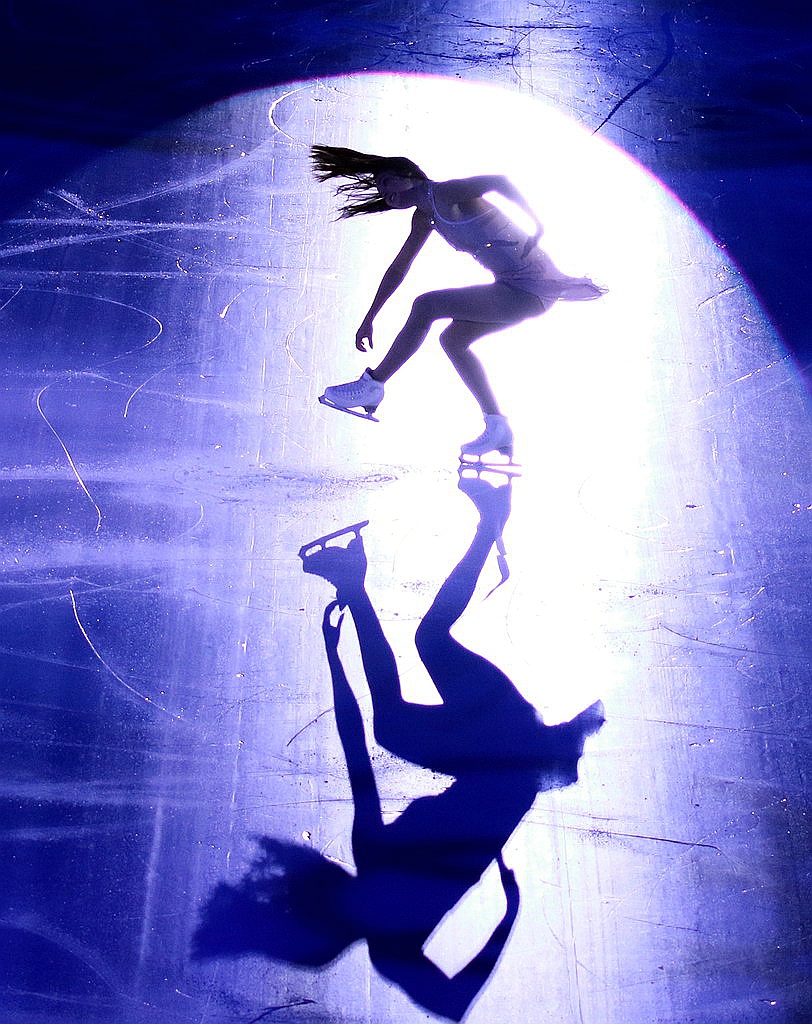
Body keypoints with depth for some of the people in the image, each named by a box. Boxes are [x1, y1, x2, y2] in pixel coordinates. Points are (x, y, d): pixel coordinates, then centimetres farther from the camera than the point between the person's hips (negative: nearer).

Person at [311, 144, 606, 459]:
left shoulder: (446, 193, -10)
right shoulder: (424, 217, 17)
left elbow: (497, 181, -26)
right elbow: (398, 269, 23)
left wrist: (536, 223, -30)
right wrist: (368, 320, 22)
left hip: (530, 291, -10)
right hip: (514, 291, 10)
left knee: (426, 305, -14)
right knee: (452, 340, 14)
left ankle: (372, 386, -4)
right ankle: (498, 428, 13)